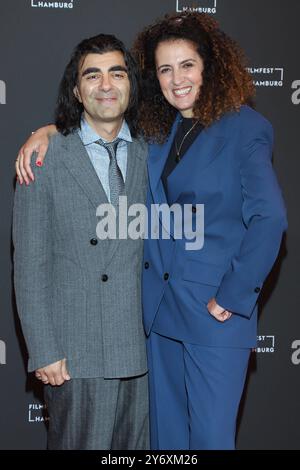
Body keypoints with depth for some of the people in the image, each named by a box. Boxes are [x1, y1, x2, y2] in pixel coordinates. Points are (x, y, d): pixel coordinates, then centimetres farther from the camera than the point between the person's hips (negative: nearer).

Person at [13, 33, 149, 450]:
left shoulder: (150, 154, 8)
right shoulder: (45, 159, -3)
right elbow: (29, 264, -4)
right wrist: (43, 351, -8)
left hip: (143, 349, 4)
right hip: (75, 353, -3)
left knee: (137, 447, 13)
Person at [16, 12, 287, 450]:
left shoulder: (246, 129, -11)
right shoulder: (156, 125, 6)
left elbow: (269, 219, -17)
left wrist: (233, 298, -16)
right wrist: (47, 131, 1)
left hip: (215, 311, -5)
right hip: (159, 303, 6)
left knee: (210, 435, 5)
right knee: (166, 428, 18)